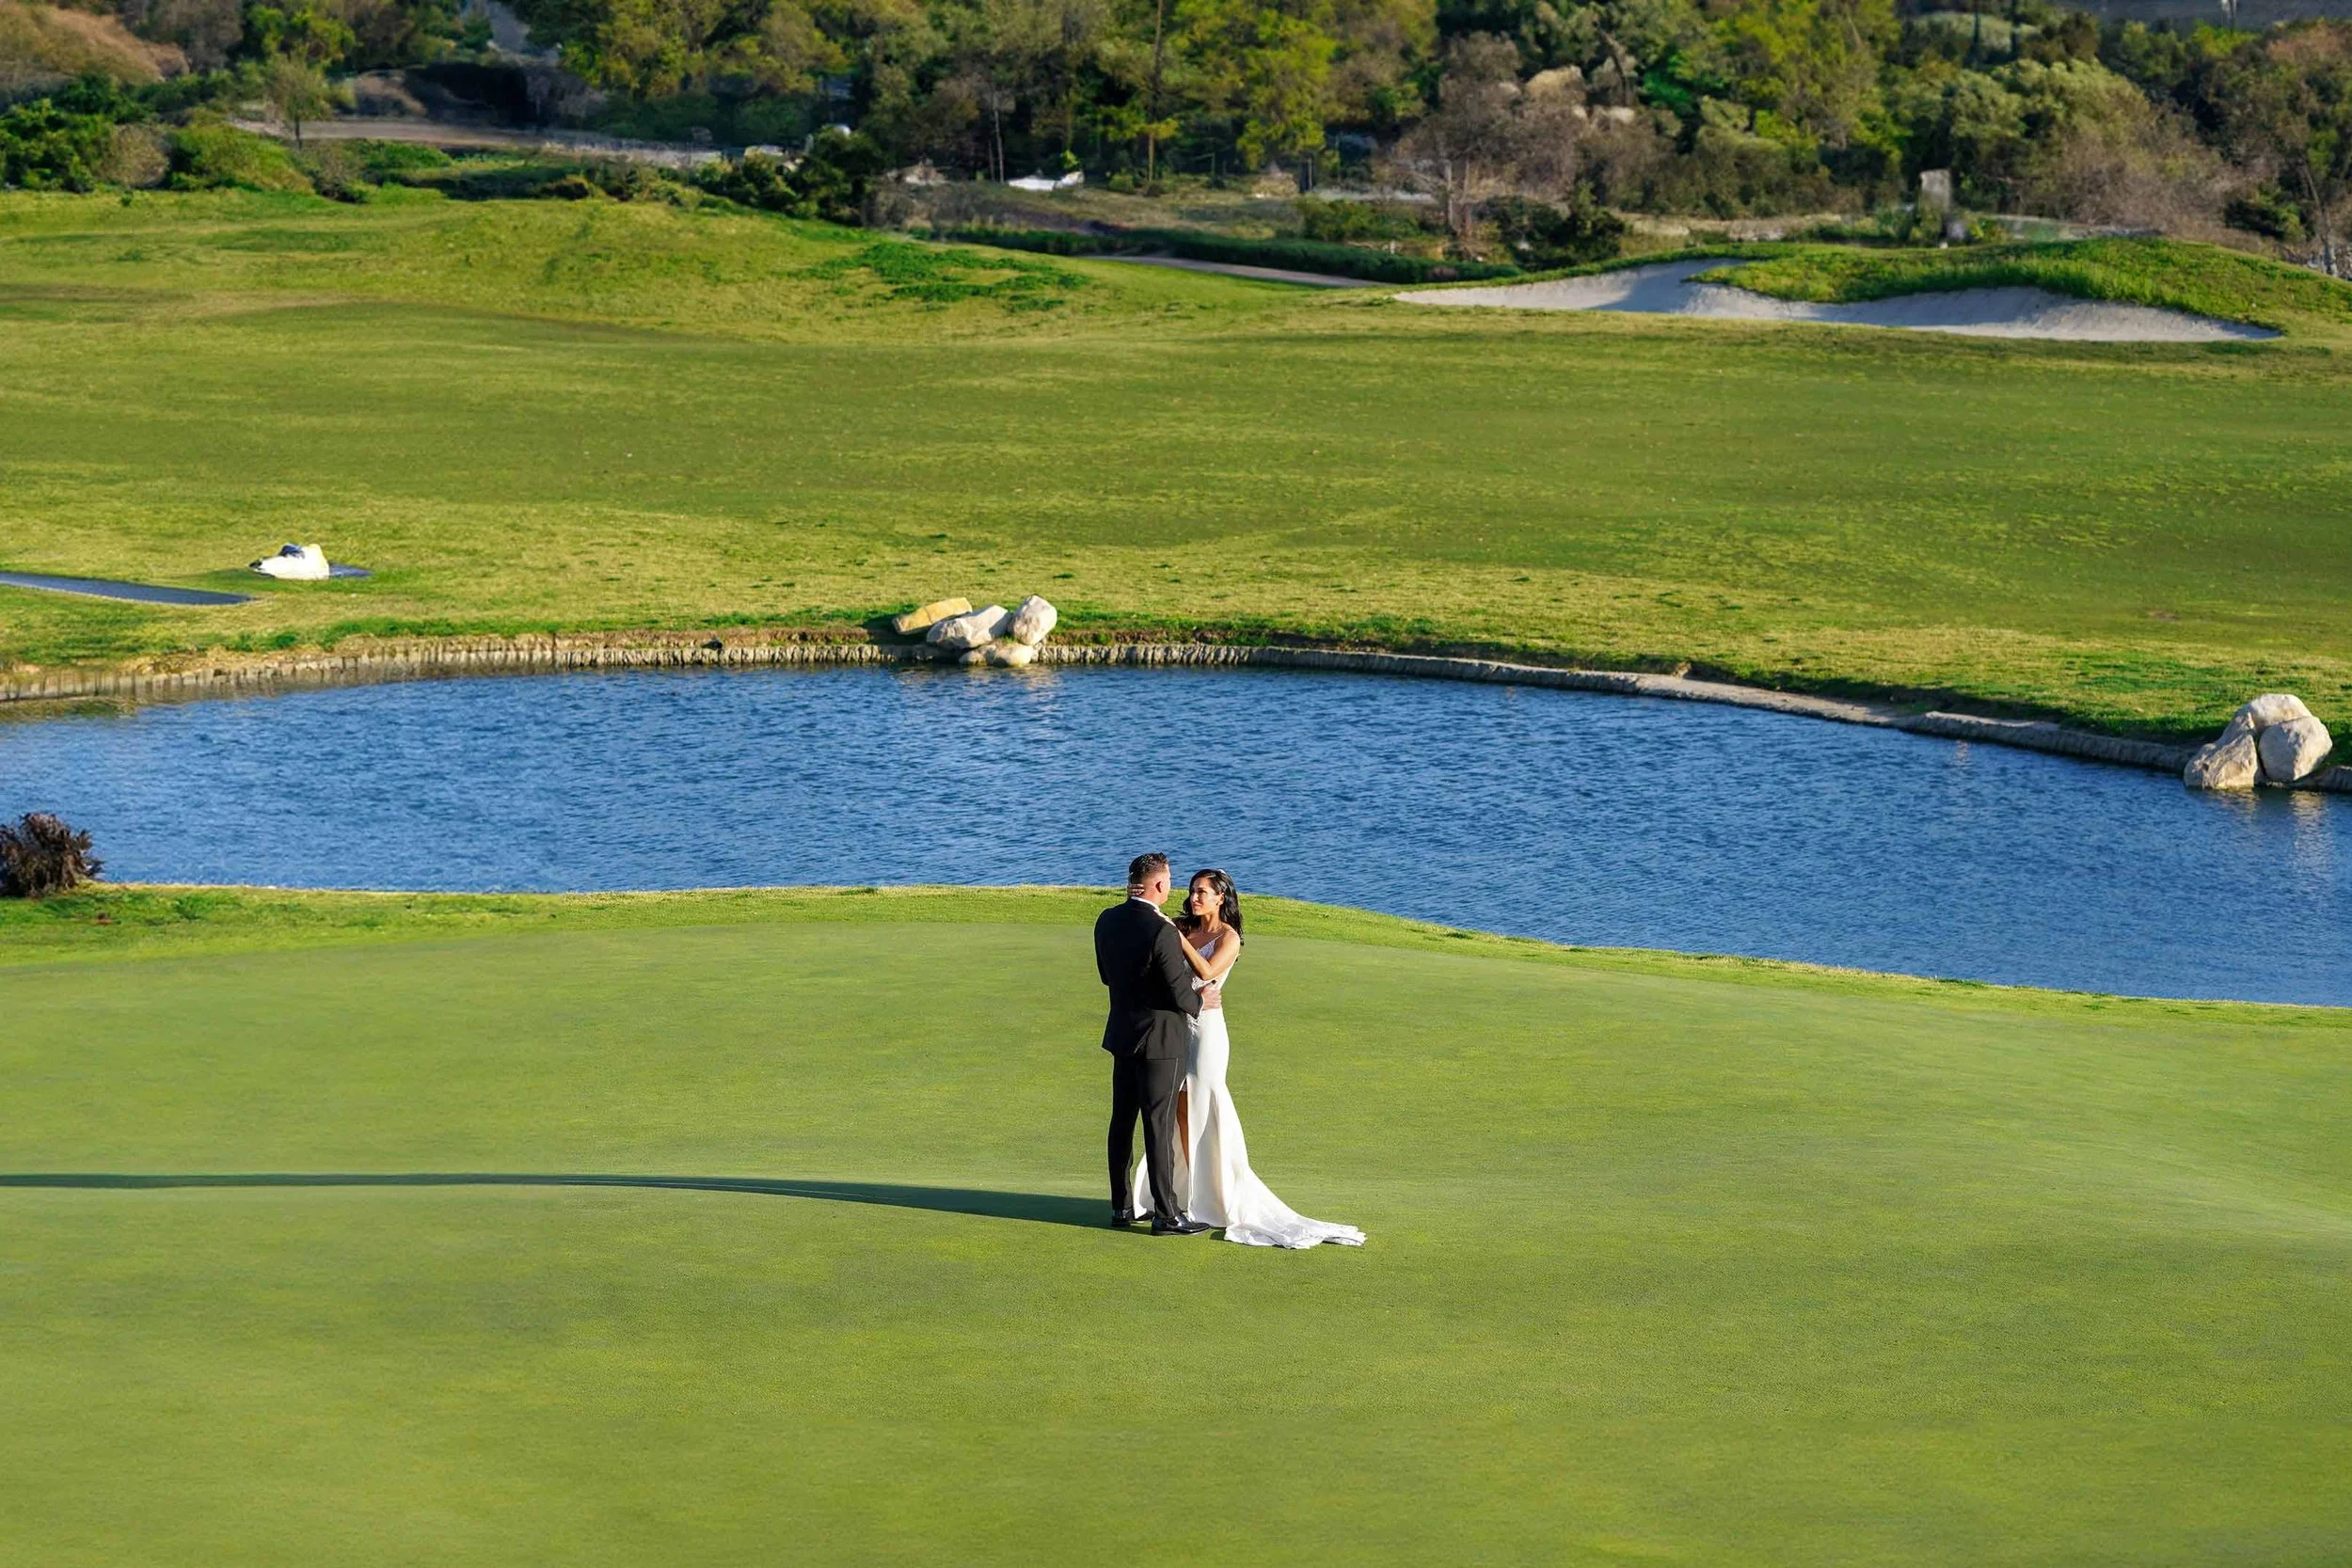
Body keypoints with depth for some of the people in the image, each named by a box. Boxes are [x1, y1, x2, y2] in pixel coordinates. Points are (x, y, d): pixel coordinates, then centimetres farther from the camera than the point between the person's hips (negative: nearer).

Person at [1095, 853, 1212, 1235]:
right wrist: (1199, 1003, 2)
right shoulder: (1162, 932, -23)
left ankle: (1121, 1205, 22)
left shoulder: (1107, 921, 0)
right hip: (1159, 1038, -7)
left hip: (1121, 1032, 7)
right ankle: (1166, 1215, 2)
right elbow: (1180, 995, -19)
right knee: (1159, 1127, -3)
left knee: (1122, 1121, 14)